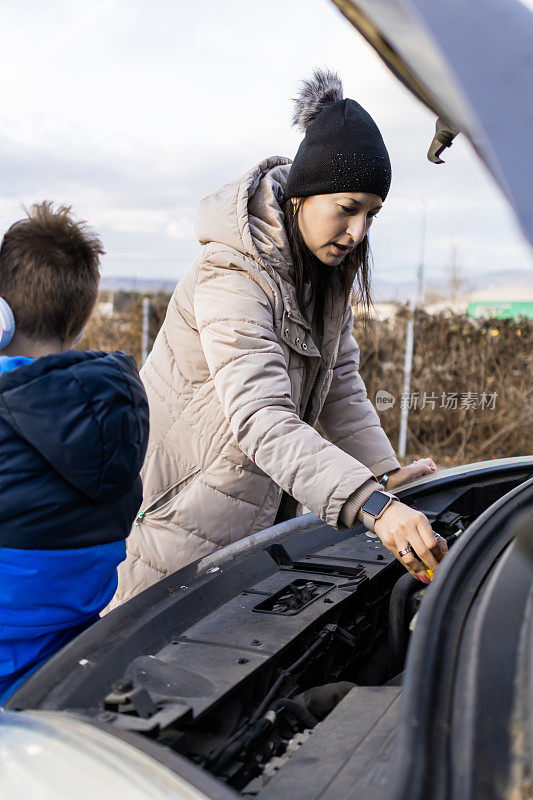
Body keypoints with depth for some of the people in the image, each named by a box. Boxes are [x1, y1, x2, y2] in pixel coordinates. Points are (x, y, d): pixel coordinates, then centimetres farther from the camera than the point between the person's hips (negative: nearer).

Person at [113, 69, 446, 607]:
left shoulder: (326, 270, 2)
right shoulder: (233, 278, -26)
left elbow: (340, 384, 6)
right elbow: (263, 420, -37)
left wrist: (385, 470, -9)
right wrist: (372, 507, -46)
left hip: (262, 512, 8)